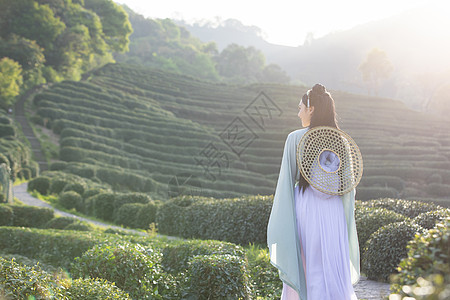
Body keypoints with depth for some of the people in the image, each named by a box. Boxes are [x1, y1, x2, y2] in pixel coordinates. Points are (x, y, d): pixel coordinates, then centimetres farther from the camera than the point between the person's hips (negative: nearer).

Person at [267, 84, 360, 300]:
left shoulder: (295, 138, -7)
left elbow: (286, 181, -5)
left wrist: (280, 224, 3)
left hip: (305, 209, -3)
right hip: (335, 214, 3)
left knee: (300, 268, 8)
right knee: (333, 271, 7)